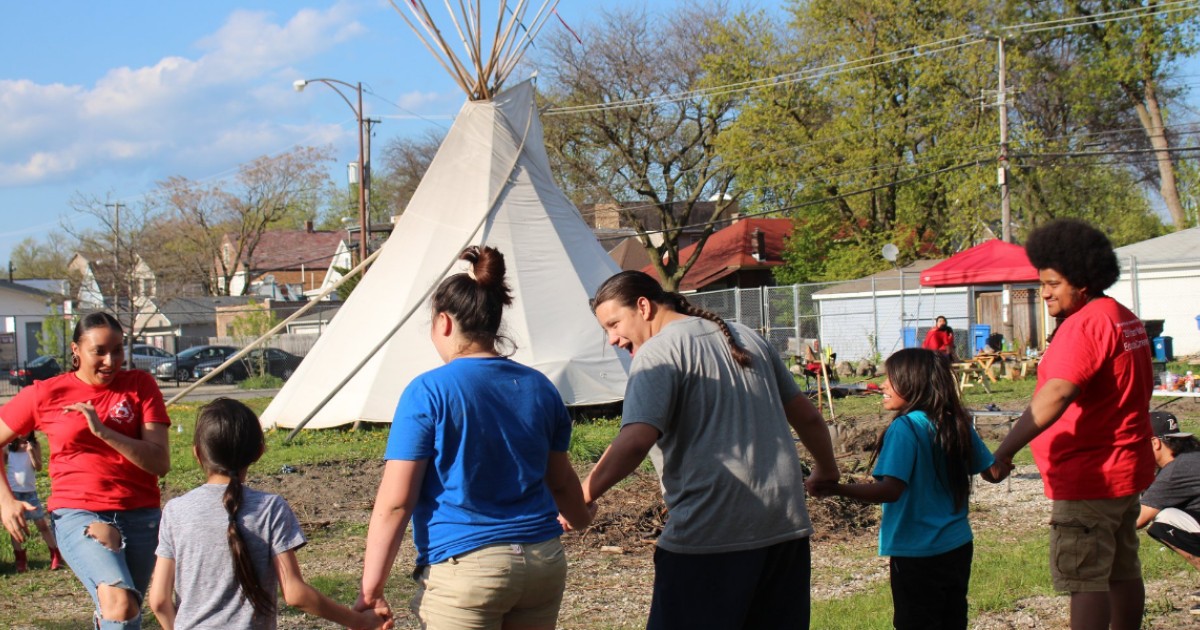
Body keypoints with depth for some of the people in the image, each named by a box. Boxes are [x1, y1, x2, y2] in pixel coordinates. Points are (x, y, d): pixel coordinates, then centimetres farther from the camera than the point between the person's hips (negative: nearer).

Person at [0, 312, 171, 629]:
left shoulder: (140, 385, 1)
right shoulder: (46, 394, 1)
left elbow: (160, 463, -8)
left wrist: (103, 431, -19)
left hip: (140, 517, 3)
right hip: (77, 515, -2)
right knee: (119, 602, -28)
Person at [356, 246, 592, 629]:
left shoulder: (427, 393, -8)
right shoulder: (539, 388, 8)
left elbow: (394, 503, -11)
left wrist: (371, 591, -7)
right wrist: (582, 518, 43)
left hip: (463, 570, -5)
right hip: (544, 563, 6)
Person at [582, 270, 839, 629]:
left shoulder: (658, 351, -6)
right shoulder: (746, 338, 18)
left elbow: (635, 442, -21)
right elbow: (807, 416, 25)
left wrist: (583, 497, -15)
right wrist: (827, 471, 40)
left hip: (710, 536, -8)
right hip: (786, 526, 8)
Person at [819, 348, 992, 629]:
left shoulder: (905, 428, -19)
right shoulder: (959, 424, 2)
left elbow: (890, 490, -29)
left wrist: (834, 488, -31)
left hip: (917, 555, -7)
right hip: (958, 547, 7)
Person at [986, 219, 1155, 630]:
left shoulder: (1084, 324, -20)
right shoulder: (1126, 319, 13)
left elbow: (1056, 396, -32)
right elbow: (1141, 386, 23)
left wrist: (1003, 453, -35)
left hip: (1088, 476, -10)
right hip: (1126, 469, 10)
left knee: (1085, 580, -8)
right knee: (1122, 572, 16)